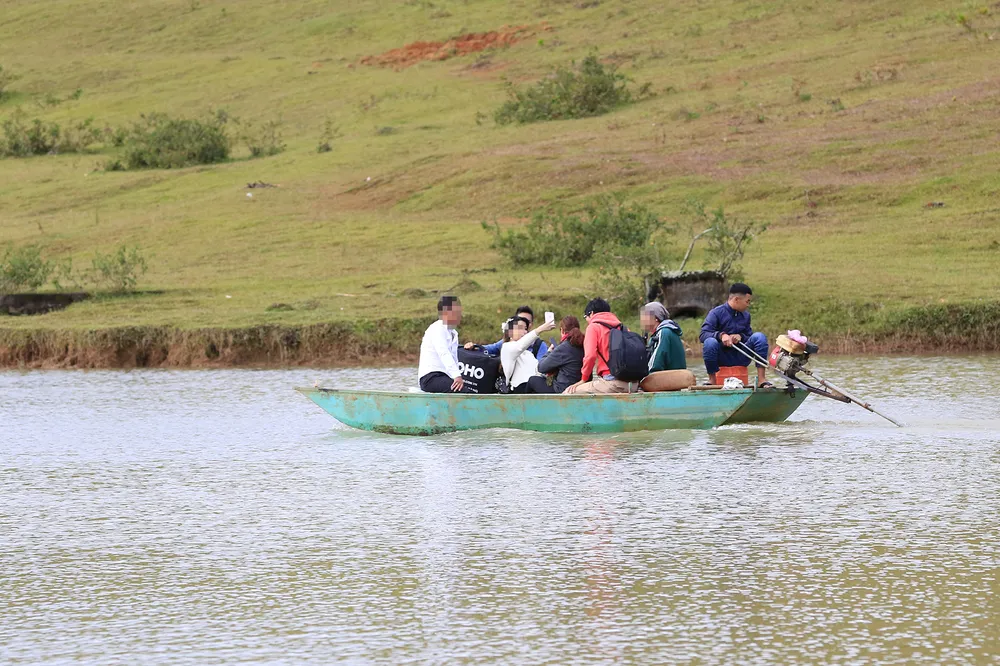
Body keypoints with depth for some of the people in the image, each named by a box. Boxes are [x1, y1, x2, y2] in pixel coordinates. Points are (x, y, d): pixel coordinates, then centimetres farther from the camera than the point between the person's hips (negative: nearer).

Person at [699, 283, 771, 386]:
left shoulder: (745, 315, 11)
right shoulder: (716, 313, -7)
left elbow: (750, 338, 9)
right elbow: (703, 334, -17)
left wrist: (741, 337, -15)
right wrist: (721, 335, -34)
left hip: (740, 358, 4)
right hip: (722, 358, -4)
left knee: (759, 337, -16)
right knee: (710, 342, -34)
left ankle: (761, 379, -21)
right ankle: (712, 380, -18)